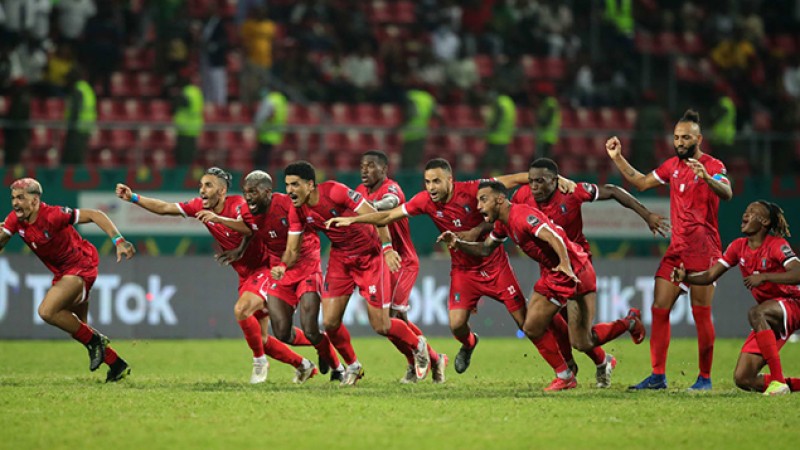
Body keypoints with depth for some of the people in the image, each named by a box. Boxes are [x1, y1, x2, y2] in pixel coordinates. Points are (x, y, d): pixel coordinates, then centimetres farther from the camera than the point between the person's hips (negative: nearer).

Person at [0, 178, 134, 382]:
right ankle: (117, 366, 28)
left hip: (80, 267, -8)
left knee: (47, 312, -24)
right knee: (78, 330, 14)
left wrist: (119, 241, -33)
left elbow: (95, 215, -25)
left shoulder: (53, 215, -27)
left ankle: (93, 340, -6)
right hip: (62, 273, 9)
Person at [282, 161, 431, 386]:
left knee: (381, 327, -5)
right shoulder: (297, 212, -9)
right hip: (340, 258, 5)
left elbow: (374, 215, -23)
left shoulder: (334, 191, -26)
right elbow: (293, 249, -3)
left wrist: (387, 248, -30)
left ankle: (417, 345, 25)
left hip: (370, 255, -5)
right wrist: (283, 267, -25)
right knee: (330, 323, -5)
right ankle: (353, 366, 20)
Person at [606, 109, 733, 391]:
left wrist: (706, 178, -45)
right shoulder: (673, 165, 14)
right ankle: (657, 376, 4)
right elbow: (642, 183, 26)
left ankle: (705, 378, 3)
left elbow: (727, 194, -26)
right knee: (659, 309, 1)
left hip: (703, 250, -7)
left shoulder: (712, 166, -8)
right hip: (676, 249, 7)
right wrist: (618, 158, 18)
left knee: (701, 315, -5)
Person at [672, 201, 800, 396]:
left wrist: (764, 277, -34)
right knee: (742, 379, -7)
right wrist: (685, 277, -16)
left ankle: (778, 380, -36)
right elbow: (710, 276, 2)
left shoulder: (776, 245, -13)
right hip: (769, 318, 7)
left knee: (755, 313, -40)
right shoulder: (738, 247, 5)